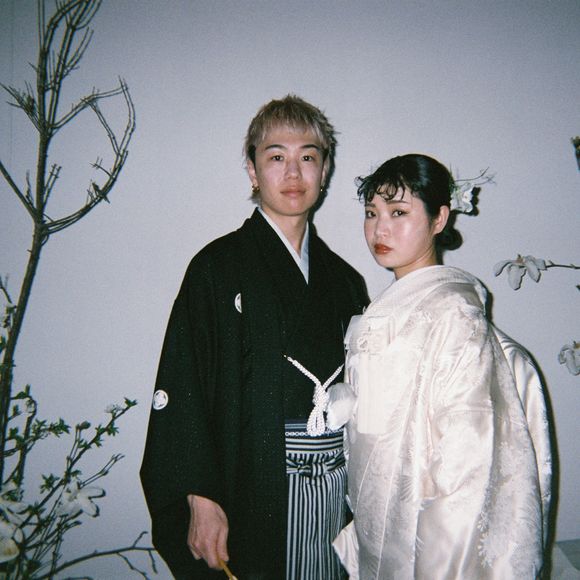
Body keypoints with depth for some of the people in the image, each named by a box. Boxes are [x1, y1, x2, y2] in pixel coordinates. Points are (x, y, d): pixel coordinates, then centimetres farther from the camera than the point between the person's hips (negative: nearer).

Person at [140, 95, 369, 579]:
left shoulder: (345, 280, 9)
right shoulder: (218, 267, -6)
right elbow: (182, 393, -10)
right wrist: (201, 500, -15)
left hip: (339, 496, 5)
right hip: (253, 497, -4)